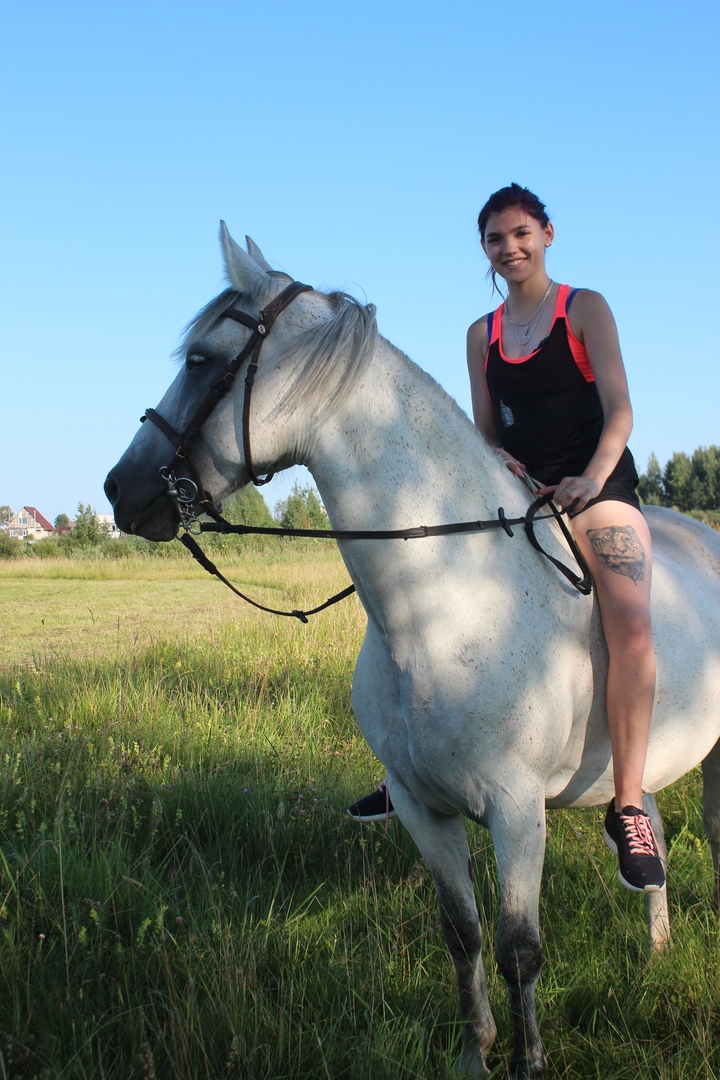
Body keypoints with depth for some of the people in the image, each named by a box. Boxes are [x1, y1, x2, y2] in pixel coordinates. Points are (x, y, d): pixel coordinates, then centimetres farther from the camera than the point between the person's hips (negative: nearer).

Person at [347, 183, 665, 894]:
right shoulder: (482, 335, 15)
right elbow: (485, 428, 15)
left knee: (630, 622, -27)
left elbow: (619, 408, -6)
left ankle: (628, 812, -21)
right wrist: (494, 456, -9)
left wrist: (591, 477, -23)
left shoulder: (584, 308, 3)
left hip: (597, 484, -5)